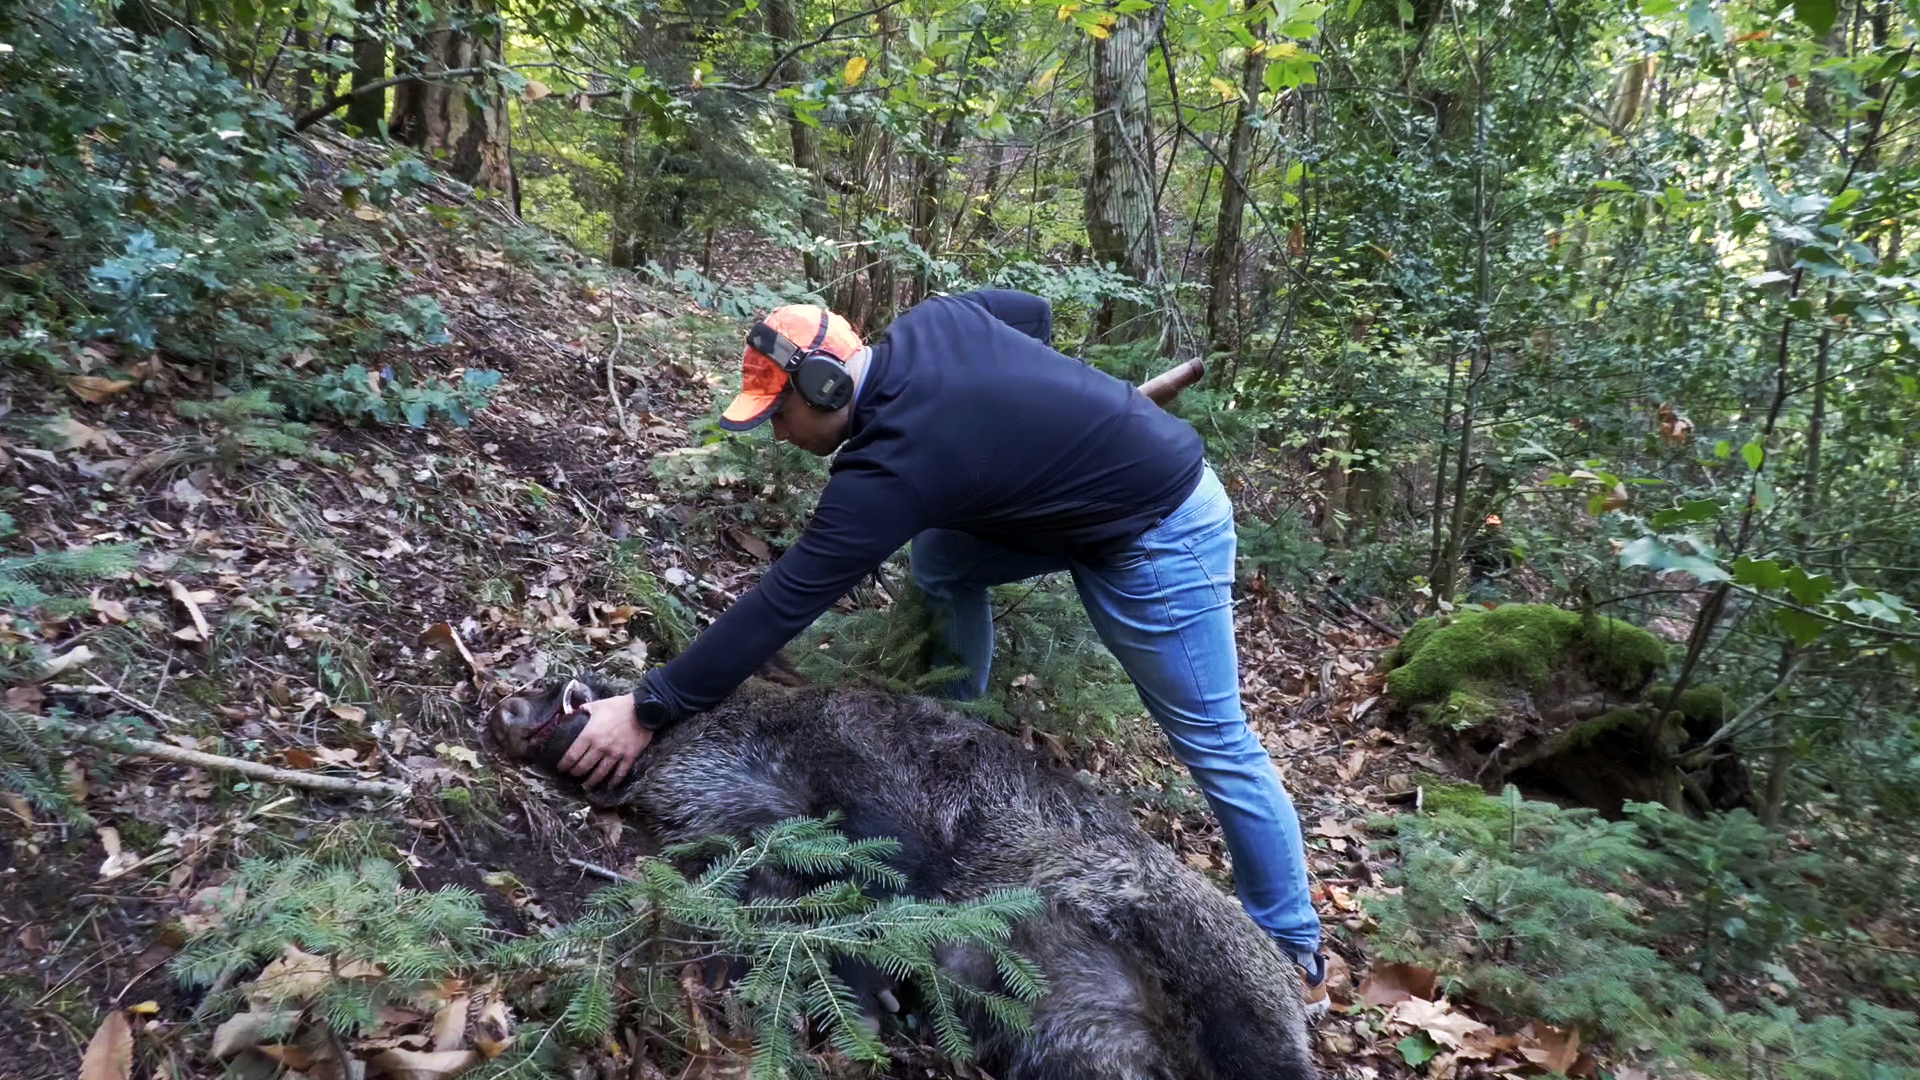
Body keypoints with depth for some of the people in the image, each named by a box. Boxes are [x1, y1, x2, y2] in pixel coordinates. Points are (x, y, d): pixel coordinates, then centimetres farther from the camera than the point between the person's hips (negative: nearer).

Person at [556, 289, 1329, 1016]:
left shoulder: (896, 460, -26)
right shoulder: (931, 322, -3)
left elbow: (781, 604, -26)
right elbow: (1033, 311, 16)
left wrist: (648, 709, -21)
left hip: (1157, 535, -9)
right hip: (1124, 479, 9)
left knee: (1213, 742, 2)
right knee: (940, 560, 11)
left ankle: (1294, 954, 20)